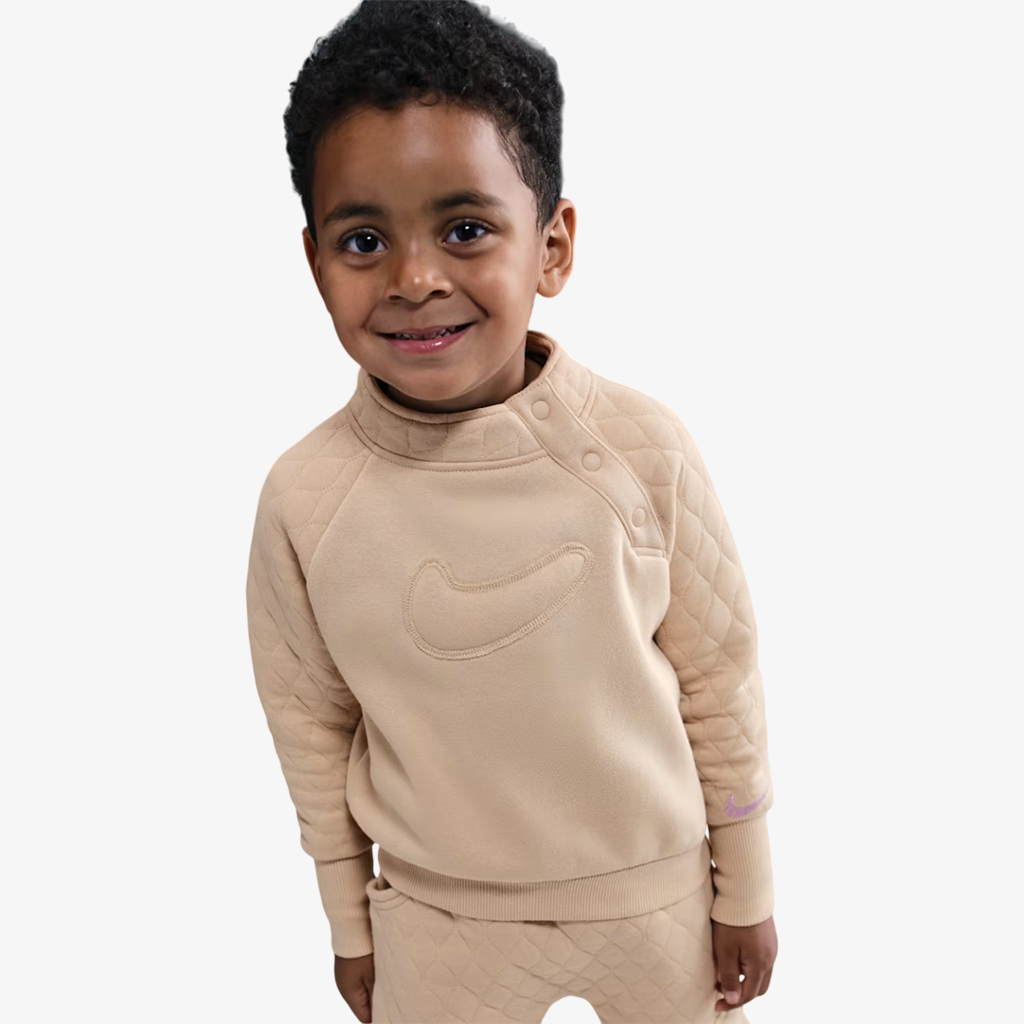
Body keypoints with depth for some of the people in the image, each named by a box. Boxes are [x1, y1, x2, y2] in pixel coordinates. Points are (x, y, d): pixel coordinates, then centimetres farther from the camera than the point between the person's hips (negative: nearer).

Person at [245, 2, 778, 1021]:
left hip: (656, 890, 1)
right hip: (438, 918, 0)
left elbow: (720, 678, -8)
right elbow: (312, 729, -3)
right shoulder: (303, 497, -18)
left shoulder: (642, 447, -20)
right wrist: (351, 924, 8)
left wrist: (746, 893, 2)